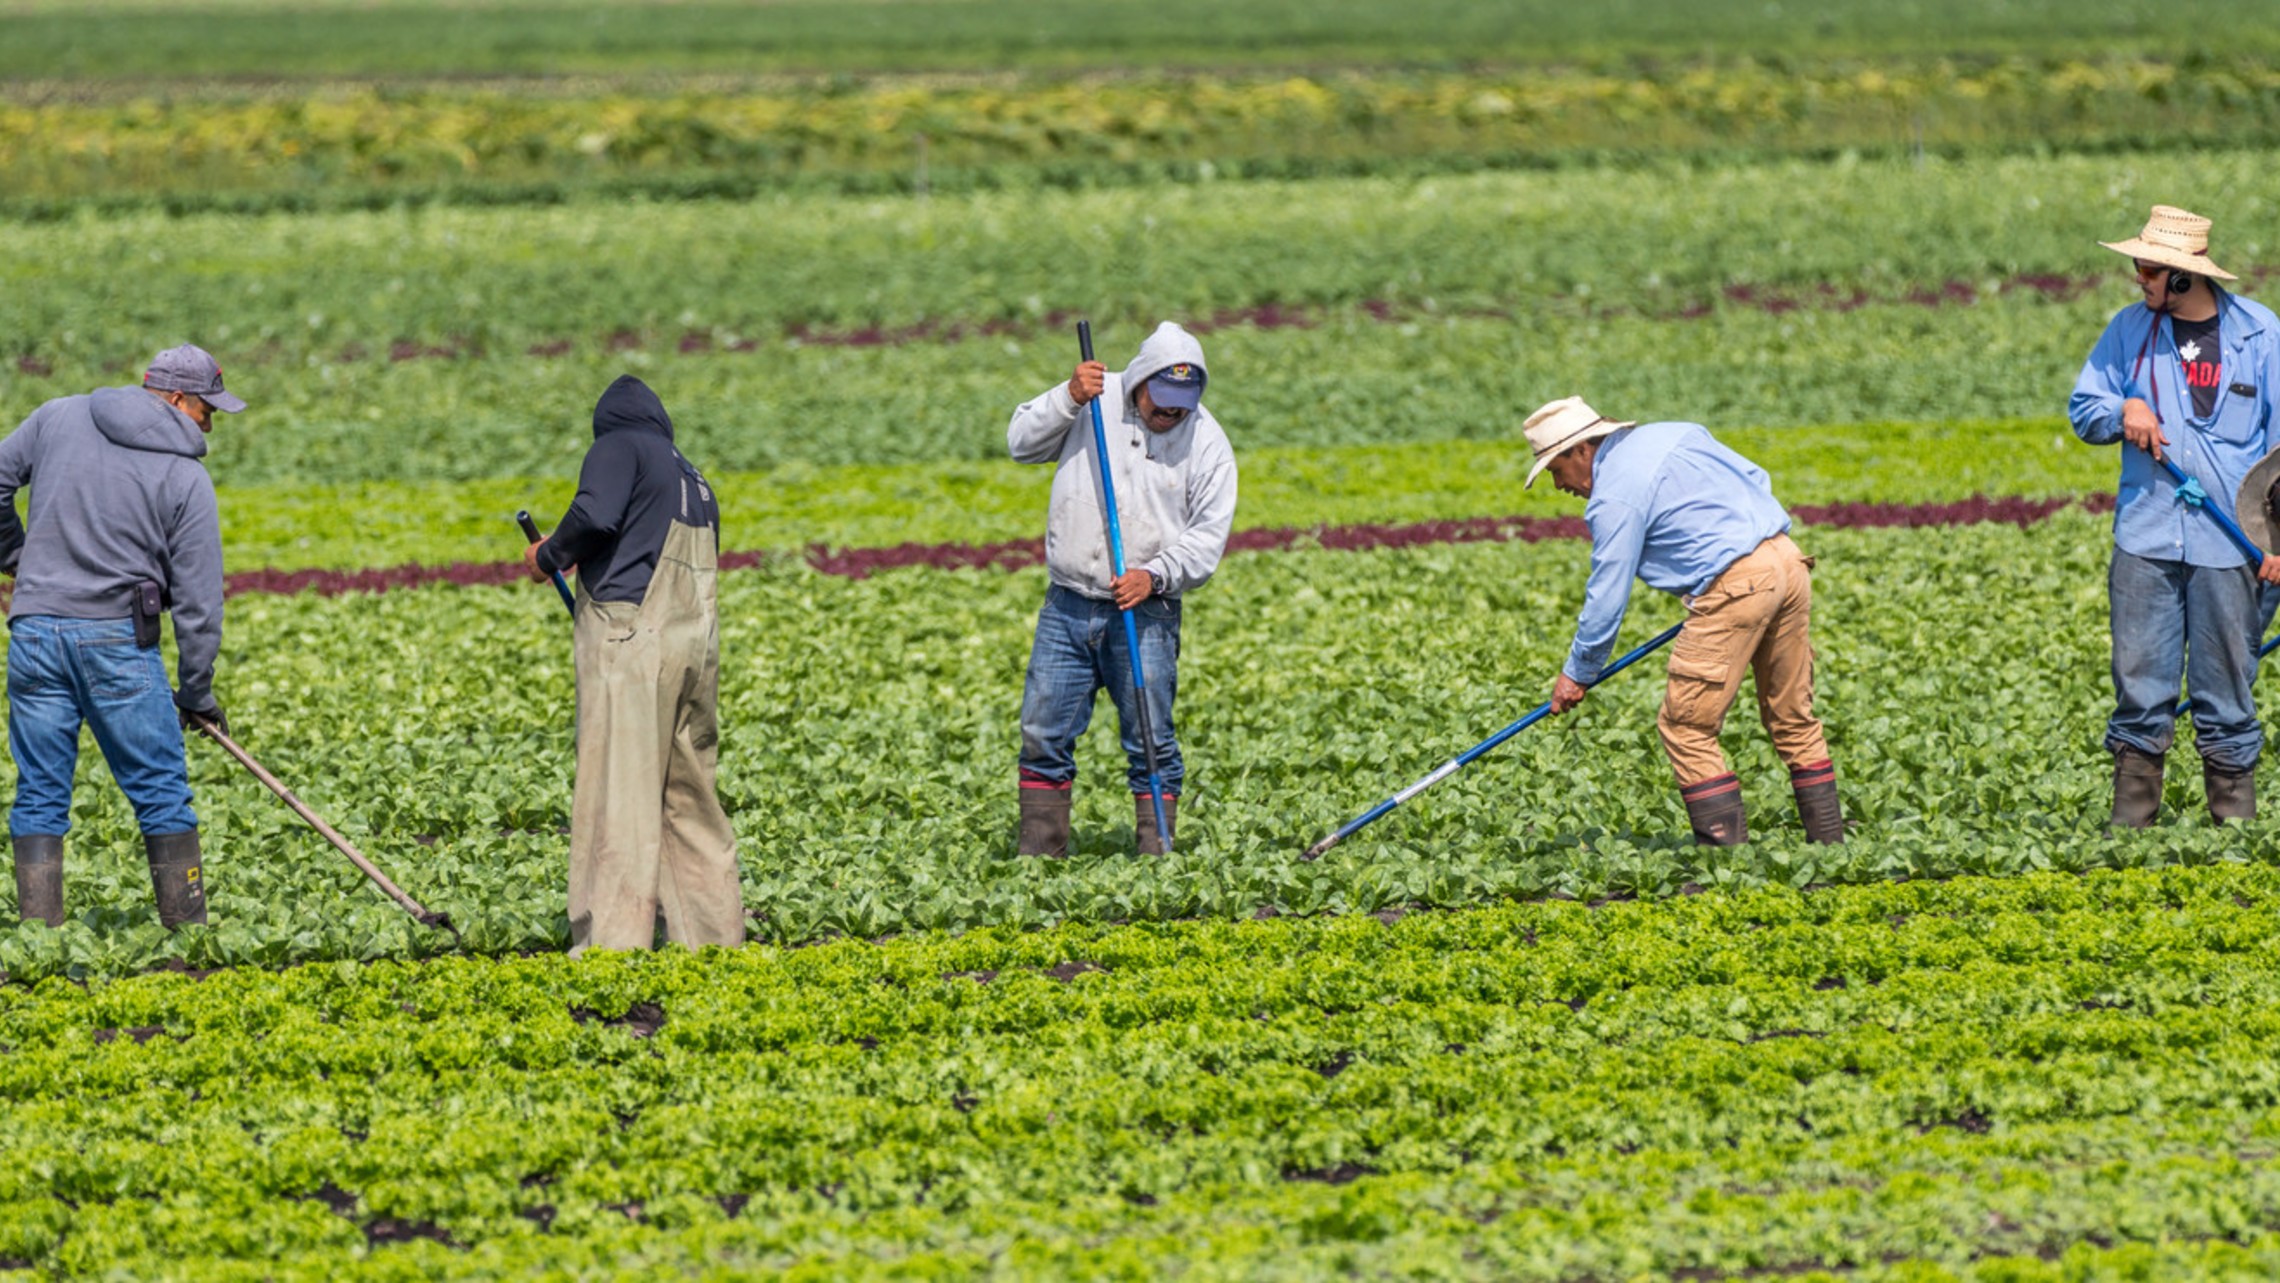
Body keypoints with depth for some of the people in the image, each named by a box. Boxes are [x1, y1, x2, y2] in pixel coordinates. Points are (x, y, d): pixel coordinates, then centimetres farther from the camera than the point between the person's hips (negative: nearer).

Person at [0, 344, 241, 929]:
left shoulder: (58, 418, 6)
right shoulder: (187, 478, -2)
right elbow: (198, 596, -2)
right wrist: (195, 692, 6)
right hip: (118, 640, -3)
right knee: (161, 792, 7)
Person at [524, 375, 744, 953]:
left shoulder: (618, 449, 3)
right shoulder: (695, 481, 25)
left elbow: (597, 515, -16)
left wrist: (550, 555, 1)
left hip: (630, 640, -7)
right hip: (696, 643, 7)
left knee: (618, 797, -10)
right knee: (690, 799, 13)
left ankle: (611, 945, -15)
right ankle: (717, 937, 12)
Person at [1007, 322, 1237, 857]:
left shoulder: (1206, 442, -1)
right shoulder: (1097, 401, 3)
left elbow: (1208, 536, -2)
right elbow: (1022, 443, 1)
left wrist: (1155, 575, -18)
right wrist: (1068, 398, -14)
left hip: (1146, 613, -2)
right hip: (1067, 608, 2)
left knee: (1151, 741, -4)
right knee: (1043, 734, 4)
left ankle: (1156, 854, 3)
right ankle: (1038, 856, 13)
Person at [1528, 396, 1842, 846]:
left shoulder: (1614, 499, -6)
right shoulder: (1676, 436, 18)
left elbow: (1607, 595, -3)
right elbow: (1756, 479, 22)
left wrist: (1578, 673, 8)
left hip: (1735, 586, -9)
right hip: (1788, 561, 9)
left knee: (1685, 728, -1)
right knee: (1793, 720, 17)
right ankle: (1830, 846, 19)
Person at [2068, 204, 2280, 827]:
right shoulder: (2130, 328, 7)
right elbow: (2083, 408, 16)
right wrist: (2123, 411, -7)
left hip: (2228, 542, -2)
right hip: (2146, 538, 2)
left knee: (2228, 693, 2)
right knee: (2139, 685, 1)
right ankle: (2130, 824, 6)